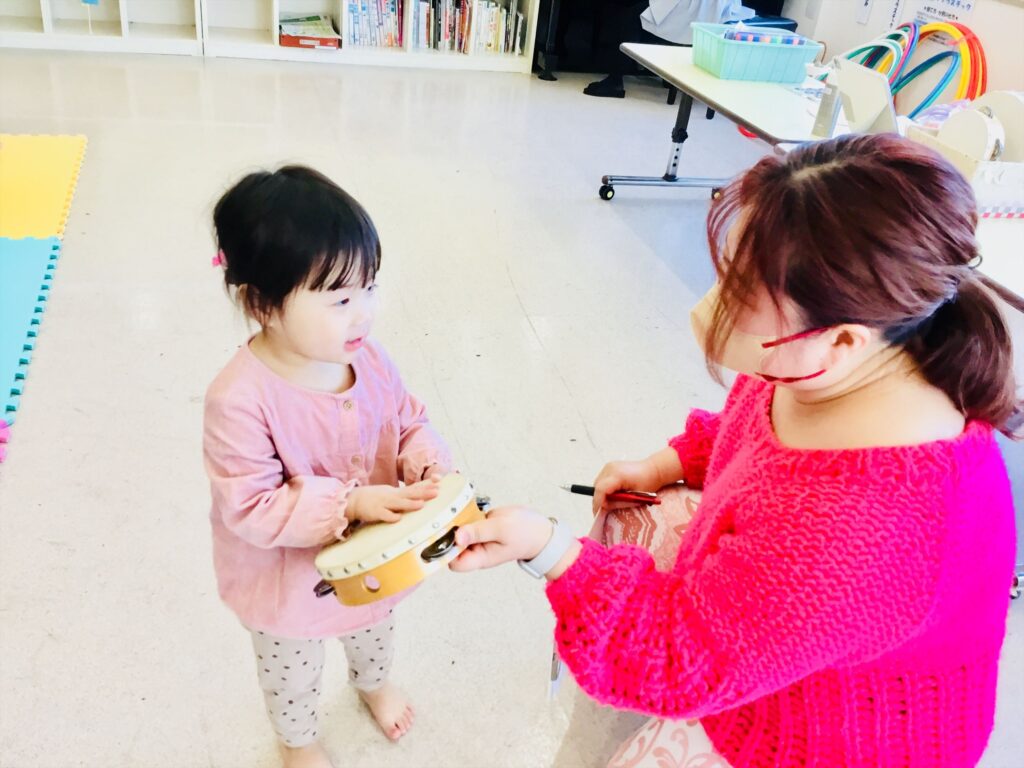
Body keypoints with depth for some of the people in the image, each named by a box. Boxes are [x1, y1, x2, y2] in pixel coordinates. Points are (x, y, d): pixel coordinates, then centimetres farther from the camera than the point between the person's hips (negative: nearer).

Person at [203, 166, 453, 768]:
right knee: (294, 672, 27)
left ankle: (374, 682, 72)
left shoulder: (369, 359, -18)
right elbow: (250, 508, -31)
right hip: (290, 584, -5)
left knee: (375, 633, 37)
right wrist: (350, 503, -38)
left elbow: (410, 421, -3)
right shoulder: (241, 399, -36)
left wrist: (424, 461, -24)